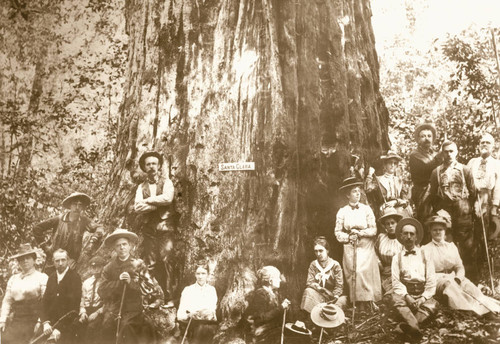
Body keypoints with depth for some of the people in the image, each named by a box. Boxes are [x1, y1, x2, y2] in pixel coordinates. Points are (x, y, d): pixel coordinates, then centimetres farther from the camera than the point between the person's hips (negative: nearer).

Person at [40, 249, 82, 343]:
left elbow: (73, 307, -16)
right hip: (51, 326, 5)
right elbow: (45, 301, 5)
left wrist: (60, 328, -18)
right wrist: (45, 322, -9)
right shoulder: (51, 277, 9)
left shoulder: (75, 278, -11)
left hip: (68, 328, -5)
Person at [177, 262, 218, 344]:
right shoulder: (188, 290, 9)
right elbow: (180, 315, 3)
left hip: (209, 323, 1)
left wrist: (210, 313, -20)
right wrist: (189, 315, -16)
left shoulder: (212, 290, 13)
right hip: (191, 324, -1)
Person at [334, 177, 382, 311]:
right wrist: (348, 237, -12)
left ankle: (368, 302, -6)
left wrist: (360, 233, -13)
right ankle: (359, 305, 0)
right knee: (352, 273, -6)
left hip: (366, 247, -1)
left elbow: (373, 230, 0)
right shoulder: (342, 212, 4)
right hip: (350, 248, 1)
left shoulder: (366, 209, 4)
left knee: (365, 272, -14)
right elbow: (338, 232, 5)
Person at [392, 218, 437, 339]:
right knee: (396, 298, -35)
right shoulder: (397, 258, 12)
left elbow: (431, 281, 5)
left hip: (423, 294, 1)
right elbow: (396, 281, 2)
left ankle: (407, 325, -41)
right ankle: (414, 326, -52)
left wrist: (423, 298, -11)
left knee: (432, 305, -32)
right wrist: (406, 296, -15)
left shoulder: (425, 256, 11)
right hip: (405, 294, -1)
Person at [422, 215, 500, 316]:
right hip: (437, 281, -3)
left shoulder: (451, 246, 20)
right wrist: (444, 277, -15)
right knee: (449, 284, -35)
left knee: (468, 285, -27)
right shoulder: (425, 249, 8)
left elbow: (460, 267, 14)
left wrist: (458, 278, -8)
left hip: (454, 278, 4)